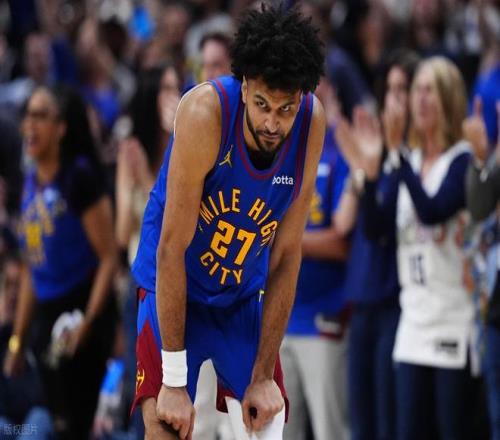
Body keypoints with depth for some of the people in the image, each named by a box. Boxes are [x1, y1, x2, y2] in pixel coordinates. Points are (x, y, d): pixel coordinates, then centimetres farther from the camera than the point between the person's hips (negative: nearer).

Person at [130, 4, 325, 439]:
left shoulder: (311, 123, -17)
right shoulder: (206, 112, -29)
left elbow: (286, 256, -9)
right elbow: (172, 247, -25)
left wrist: (263, 376, -8)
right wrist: (173, 381, -26)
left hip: (245, 297, 4)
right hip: (174, 290, -4)